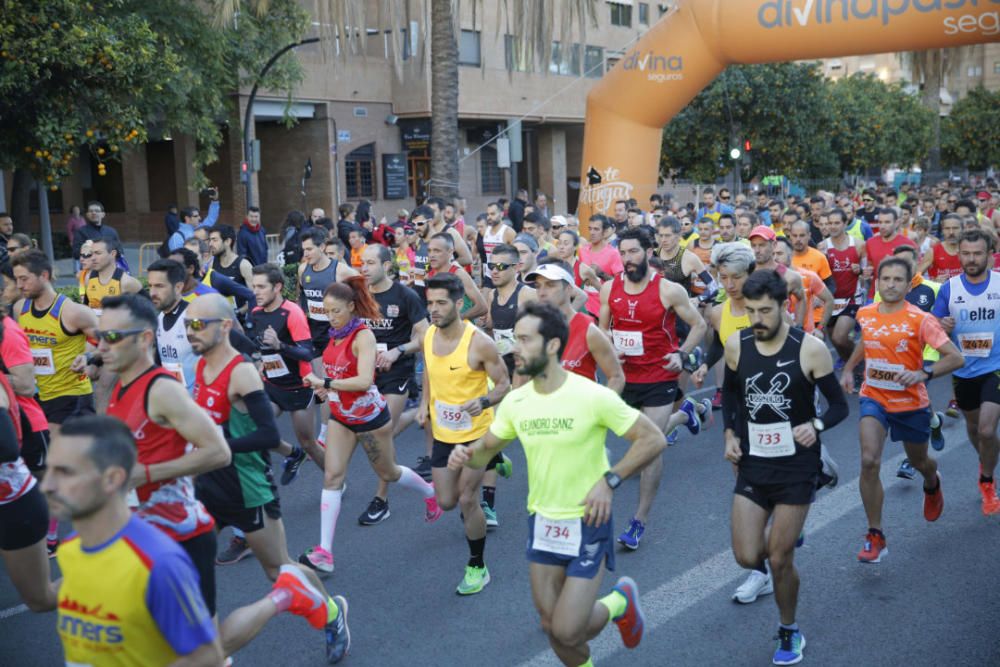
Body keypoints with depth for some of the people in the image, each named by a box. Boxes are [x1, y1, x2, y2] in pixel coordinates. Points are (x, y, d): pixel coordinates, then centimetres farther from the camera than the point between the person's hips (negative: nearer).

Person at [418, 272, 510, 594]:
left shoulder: (479, 343, -22)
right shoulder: (428, 336, -4)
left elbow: (504, 384, -13)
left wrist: (484, 401, -33)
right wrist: (424, 404, 0)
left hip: (476, 432, -5)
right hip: (442, 433, 5)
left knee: (467, 499, -5)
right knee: (446, 501, 10)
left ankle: (477, 567, 16)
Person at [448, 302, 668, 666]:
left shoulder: (593, 396, -19)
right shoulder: (514, 402, -4)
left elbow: (653, 439, -13)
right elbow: (486, 448, 9)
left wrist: (609, 480, -21)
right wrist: (466, 455, -14)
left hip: (588, 524, -5)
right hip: (541, 523, 5)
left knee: (568, 632, -7)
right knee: (552, 627, 12)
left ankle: (621, 601, 23)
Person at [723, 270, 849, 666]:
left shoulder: (810, 349, -15)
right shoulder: (736, 345, -4)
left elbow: (839, 405, -6)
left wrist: (817, 426, -26)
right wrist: (730, 434, 1)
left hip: (796, 466, -3)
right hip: (752, 464, 3)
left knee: (780, 560, 2)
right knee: (746, 557, -2)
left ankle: (789, 633, 29)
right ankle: (765, 558, 37)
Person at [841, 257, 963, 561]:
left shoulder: (920, 320, -16)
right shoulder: (865, 314, -3)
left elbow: (955, 357, -20)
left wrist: (923, 374, -34)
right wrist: (848, 369, 16)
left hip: (911, 403, -1)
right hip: (874, 399, 1)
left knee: (918, 461, 21)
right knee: (869, 461, -20)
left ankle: (932, 484, 62)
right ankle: (875, 536, -9)